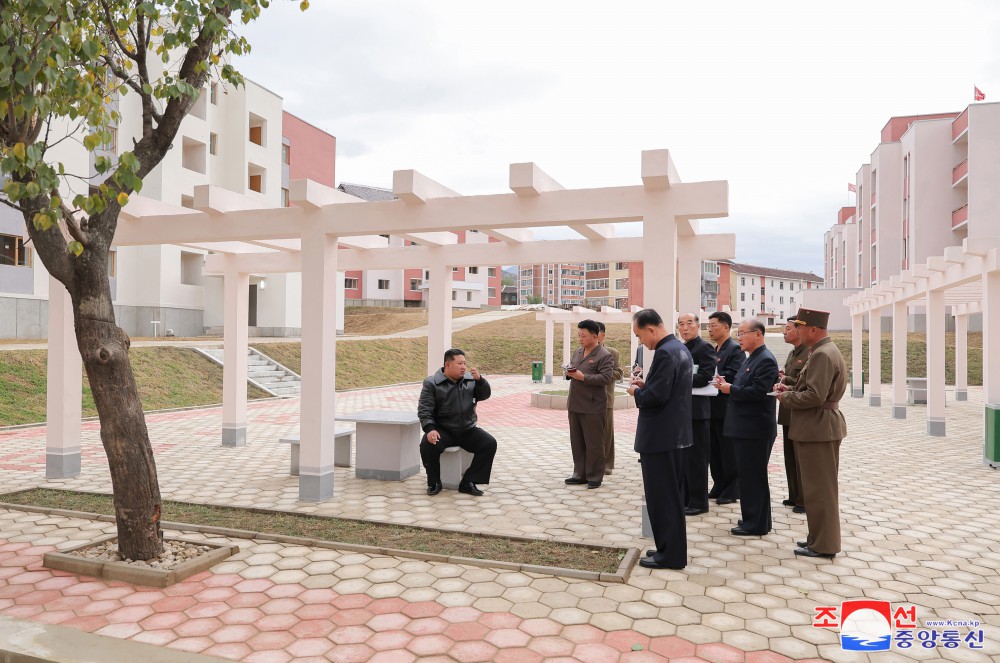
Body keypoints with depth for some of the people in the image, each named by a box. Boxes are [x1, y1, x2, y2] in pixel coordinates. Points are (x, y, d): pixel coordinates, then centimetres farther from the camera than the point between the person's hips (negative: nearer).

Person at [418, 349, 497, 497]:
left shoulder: (470, 380, 9)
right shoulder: (431, 383, -2)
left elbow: (485, 395, 7)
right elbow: (424, 409, -8)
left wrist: (480, 380, -14)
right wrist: (430, 429, -26)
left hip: (468, 430, 3)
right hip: (443, 430, -3)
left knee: (490, 443, -19)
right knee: (427, 445, -32)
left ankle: (468, 482, -9)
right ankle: (434, 483, -6)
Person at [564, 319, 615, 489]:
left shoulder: (604, 355, -10)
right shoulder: (578, 352, 13)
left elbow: (606, 378, -18)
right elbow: (571, 369, 22)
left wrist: (583, 377, -22)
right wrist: (569, 373, -2)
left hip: (592, 406, -7)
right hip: (575, 404, 7)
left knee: (594, 443, 3)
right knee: (577, 442, 13)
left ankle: (595, 477, 13)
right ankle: (580, 474, 25)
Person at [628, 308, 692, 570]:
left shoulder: (665, 353, -20)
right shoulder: (680, 348, 12)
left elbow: (656, 396, -26)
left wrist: (637, 392, -7)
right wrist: (645, 384, 8)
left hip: (660, 437, -10)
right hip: (676, 433, 11)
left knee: (661, 497, 0)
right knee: (671, 495, 17)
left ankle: (669, 554, 8)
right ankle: (672, 548, 27)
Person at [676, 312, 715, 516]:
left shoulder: (705, 347, -9)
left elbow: (704, 377, -20)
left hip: (696, 410, -8)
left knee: (696, 457, -1)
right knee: (682, 456, 14)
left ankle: (698, 502, 8)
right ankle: (684, 498, 24)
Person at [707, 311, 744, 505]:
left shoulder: (735, 349, -12)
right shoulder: (714, 351, 15)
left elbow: (731, 377, -22)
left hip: (727, 409, -9)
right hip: (713, 409, 9)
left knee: (729, 452, 1)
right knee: (714, 451, 14)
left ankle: (732, 490, 11)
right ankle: (719, 486, 24)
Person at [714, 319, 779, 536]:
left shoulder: (766, 360, -15)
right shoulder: (750, 359, 17)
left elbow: (758, 392, -24)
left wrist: (731, 389, -16)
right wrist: (728, 385, 3)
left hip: (755, 429, -10)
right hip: (744, 428, 10)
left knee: (753, 477, -2)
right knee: (747, 475, 16)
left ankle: (756, 525, 7)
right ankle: (752, 519, 26)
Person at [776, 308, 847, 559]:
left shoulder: (822, 355, -20)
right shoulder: (826, 351, 14)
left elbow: (815, 396, -26)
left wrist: (785, 397, -12)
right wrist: (791, 389, 8)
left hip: (818, 429, -11)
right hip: (821, 427, 11)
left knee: (819, 488, -2)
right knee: (822, 487, 17)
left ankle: (823, 545, 7)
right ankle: (820, 537, 28)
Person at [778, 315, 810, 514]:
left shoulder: (810, 353, -15)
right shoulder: (792, 353, 15)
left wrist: (786, 380, -17)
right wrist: (781, 378, 2)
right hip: (788, 413, 9)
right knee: (791, 457, 15)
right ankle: (794, 496, 26)